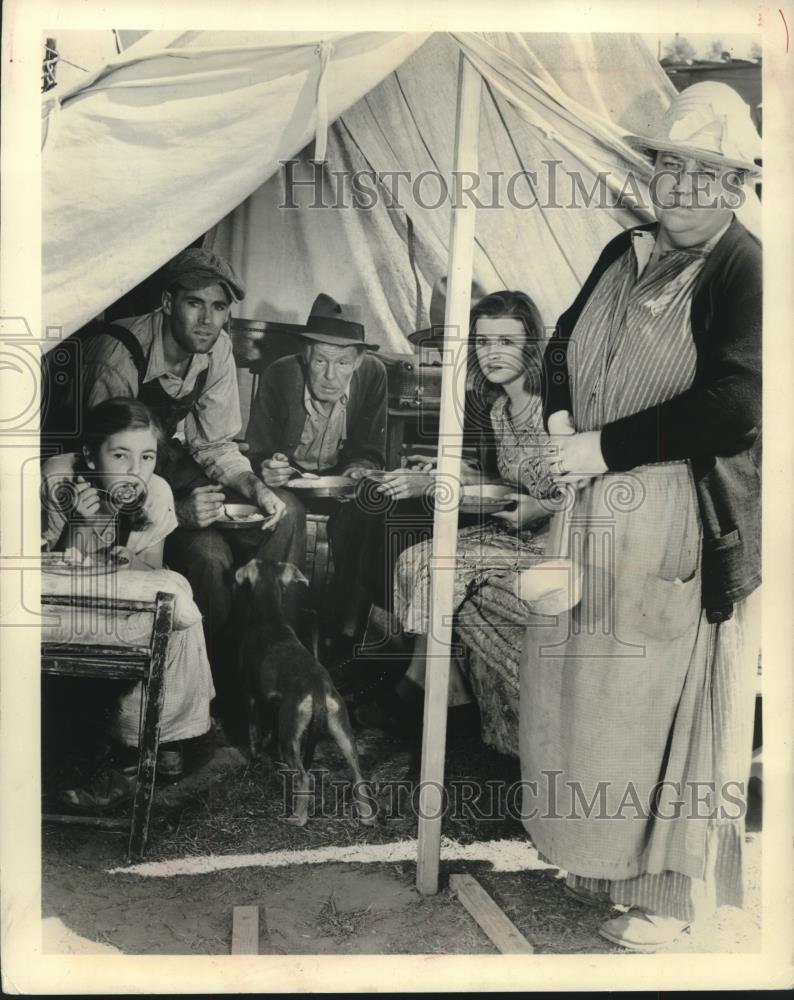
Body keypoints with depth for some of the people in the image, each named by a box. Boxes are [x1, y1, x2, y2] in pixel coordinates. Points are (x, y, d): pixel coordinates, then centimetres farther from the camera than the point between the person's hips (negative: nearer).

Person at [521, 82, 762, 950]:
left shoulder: (746, 272, -10)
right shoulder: (624, 253, 10)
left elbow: (733, 407, -20)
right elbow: (562, 345, 18)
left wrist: (605, 447, -17)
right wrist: (560, 423, -1)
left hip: (688, 530, -6)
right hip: (597, 517, 7)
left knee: (670, 704, 6)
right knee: (587, 692, 15)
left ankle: (670, 892, 26)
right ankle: (606, 857, 36)